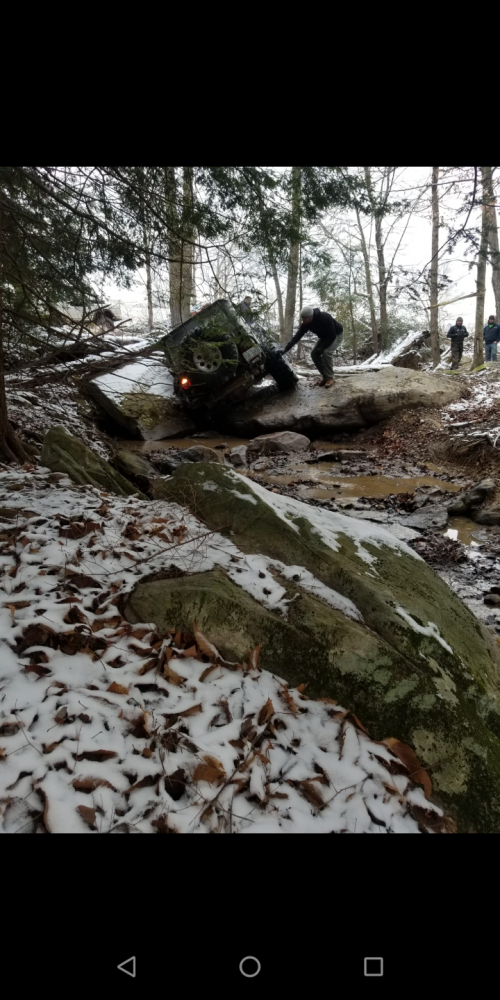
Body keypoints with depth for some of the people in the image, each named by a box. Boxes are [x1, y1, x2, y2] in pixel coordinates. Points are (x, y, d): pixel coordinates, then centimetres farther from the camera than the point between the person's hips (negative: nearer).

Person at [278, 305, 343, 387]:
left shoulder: (325, 318, -38)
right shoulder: (305, 323, -20)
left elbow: (332, 336, -33)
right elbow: (297, 336, -21)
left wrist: (321, 348, -35)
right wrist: (285, 348, -30)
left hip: (336, 334, -7)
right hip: (324, 336, 7)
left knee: (326, 352, -28)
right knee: (314, 353, -8)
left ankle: (330, 377, -15)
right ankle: (324, 376, 4)